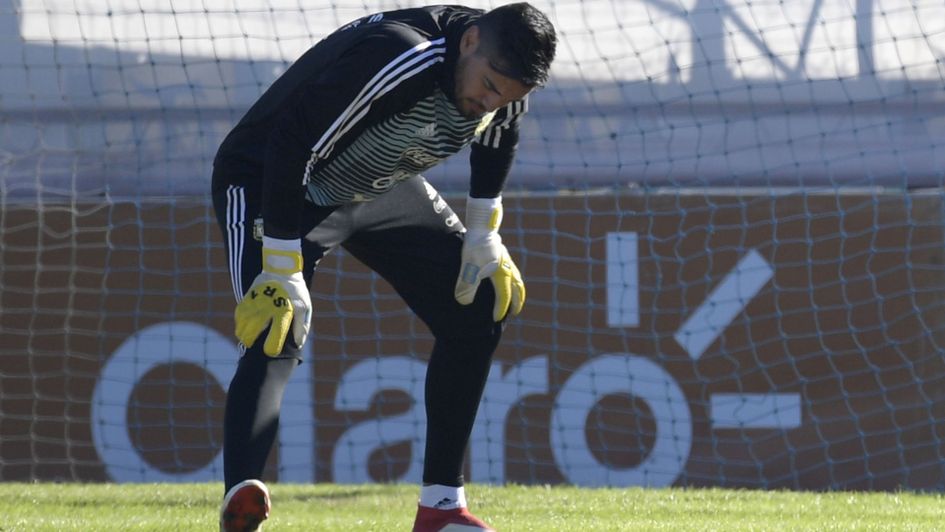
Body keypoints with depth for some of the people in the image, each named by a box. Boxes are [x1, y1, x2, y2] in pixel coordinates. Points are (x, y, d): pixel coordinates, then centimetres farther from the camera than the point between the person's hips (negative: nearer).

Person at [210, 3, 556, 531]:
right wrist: (283, 273, -35)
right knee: (276, 341, -29)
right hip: (268, 180, -8)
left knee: (481, 309, 2)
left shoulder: (505, 73, -15)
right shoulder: (399, 59, -40)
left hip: (380, 187, 8)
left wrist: (484, 239, 10)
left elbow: (496, 139, 11)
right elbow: (290, 148, -37)